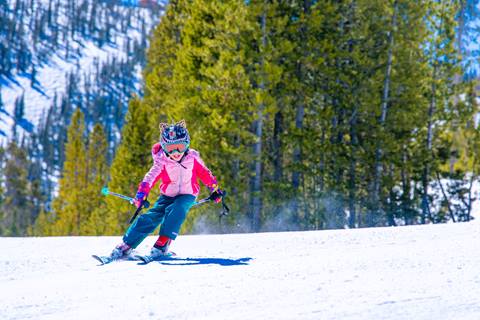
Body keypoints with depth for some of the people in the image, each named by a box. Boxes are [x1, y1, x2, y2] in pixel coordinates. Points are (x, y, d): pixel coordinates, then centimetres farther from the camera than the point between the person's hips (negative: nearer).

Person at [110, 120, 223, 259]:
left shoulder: (192, 157, -11)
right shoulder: (162, 161, -15)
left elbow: (205, 174, 4)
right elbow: (151, 177, -26)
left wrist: (215, 189, 11)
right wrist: (142, 194, -41)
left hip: (187, 195, 0)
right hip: (167, 195, 0)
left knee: (176, 210, -33)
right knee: (152, 217, -16)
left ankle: (163, 242, -33)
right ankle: (126, 245, -8)